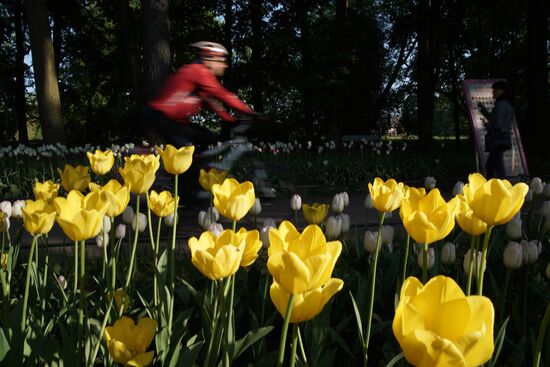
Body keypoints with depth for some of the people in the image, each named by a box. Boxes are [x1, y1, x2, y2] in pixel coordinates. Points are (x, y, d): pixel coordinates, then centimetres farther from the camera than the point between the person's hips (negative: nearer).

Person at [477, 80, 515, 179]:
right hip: (500, 139, 10)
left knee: (498, 167, -8)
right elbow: (492, 118, 26)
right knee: (489, 166, 16)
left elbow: (497, 124, -20)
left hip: (498, 140, -10)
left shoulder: (501, 104, -13)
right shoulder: (506, 104, 18)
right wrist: (482, 108, 18)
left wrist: (486, 125, -1)